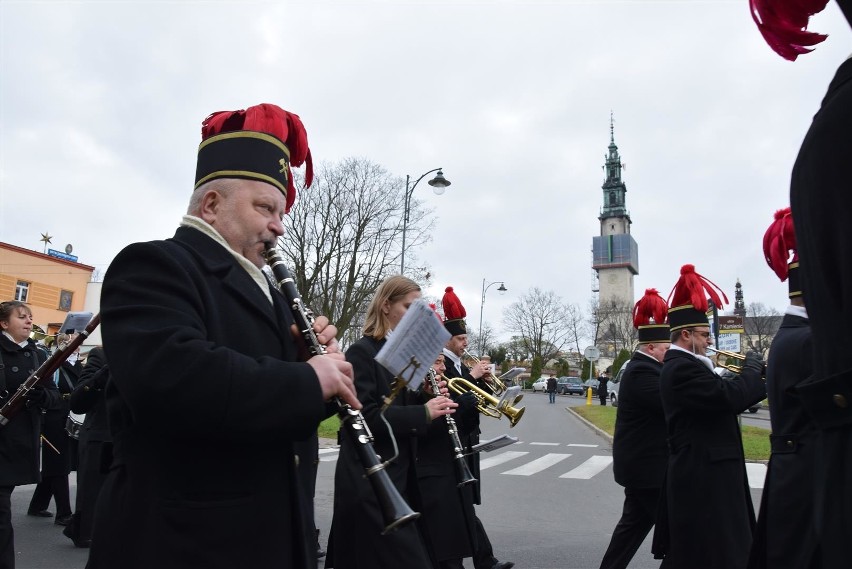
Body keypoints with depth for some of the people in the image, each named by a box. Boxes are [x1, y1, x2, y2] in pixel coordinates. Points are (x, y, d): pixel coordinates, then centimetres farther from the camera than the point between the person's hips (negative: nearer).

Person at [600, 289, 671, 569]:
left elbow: (668, 400, 17)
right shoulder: (643, 372, -20)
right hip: (647, 466, -10)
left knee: (634, 523, 17)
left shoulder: (643, 367, 14)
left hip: (642, 464, 10)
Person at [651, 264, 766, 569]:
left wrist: (760, 379, 8)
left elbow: (722, 399, 16)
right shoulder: (683, 368, -21)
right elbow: (731, 397, -28)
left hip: (699, 474, 11)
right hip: (703, 478, -11)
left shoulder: (681, 365, 14)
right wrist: (753, 368, -10)